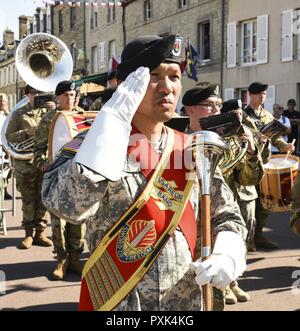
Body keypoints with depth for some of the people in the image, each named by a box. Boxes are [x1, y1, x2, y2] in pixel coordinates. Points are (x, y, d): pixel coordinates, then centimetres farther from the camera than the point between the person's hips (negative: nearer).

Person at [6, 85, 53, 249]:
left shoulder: (47, 112, 13)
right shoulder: (19, 114, 6)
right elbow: (9, 136, 1)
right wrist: (27, 133, -13)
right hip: (25, 163, -2)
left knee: (42, 199, 4)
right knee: (28, 200, 1)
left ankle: (40, 232, 13)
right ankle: (29, 234, 9)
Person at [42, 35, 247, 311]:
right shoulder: (94, 146, -12)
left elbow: (227, 215, 9)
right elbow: (68, 204, -31)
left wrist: (228, 256, -12)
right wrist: (115, 117, -28)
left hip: (187, 303, 4)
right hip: (114, 303, -3)